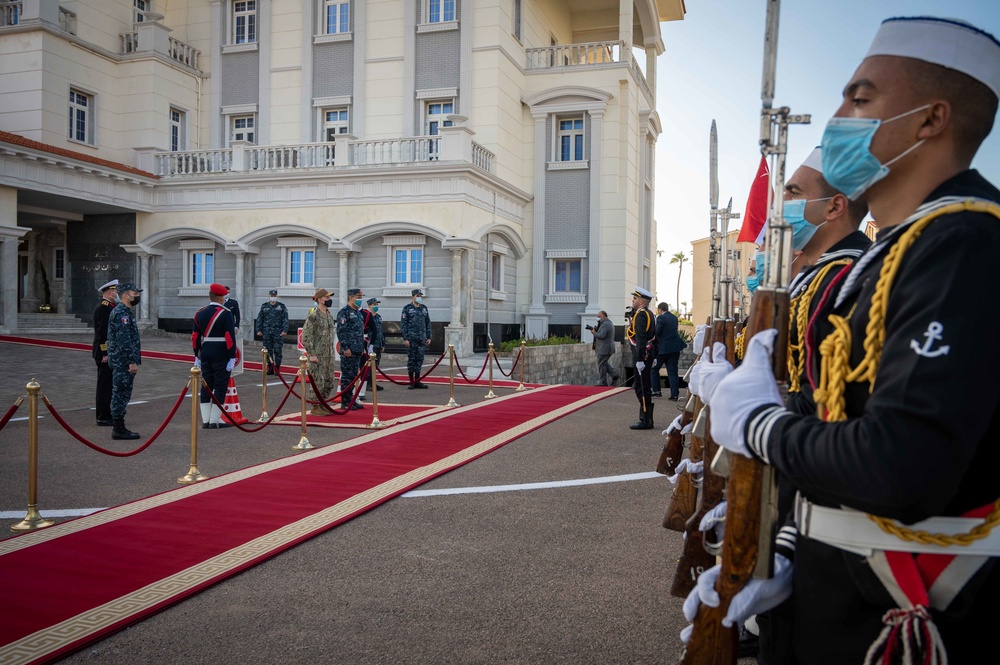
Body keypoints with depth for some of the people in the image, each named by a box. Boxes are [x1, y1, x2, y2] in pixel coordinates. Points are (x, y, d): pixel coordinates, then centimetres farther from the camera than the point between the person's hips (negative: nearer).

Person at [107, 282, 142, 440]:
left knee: (120, 394, 13)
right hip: (123, 362, -11)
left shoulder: (121, 311, 17)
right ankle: (119, 429, -1)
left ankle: (118, 427, 19)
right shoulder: (122, 313, -16)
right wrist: (132, 362, -23)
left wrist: (132, 360, 24)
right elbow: (124, 341, -23)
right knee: (121, 394, -6)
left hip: (120, 362, 11)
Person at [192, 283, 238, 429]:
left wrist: (197, 356, 17)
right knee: (220, 387, 0)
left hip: (205, 354, 6)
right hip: (221, 355, -6)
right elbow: (230, 337, -16)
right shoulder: (225, 313, -11)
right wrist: (232, 357, -12)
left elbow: (195, 336, 11)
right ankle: (215, 421, 0)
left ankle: (205, 421, 12)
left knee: (206, 386, 11)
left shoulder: (200, 313, 8)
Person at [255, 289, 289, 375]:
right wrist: (258, 330, 4)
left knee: (277, 351, -4)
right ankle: (270, 368, 13)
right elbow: (259, 319, 13)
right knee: (268, 351, 5)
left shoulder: (281, 306, 6)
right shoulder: (264, 306, 12)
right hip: (266, 332, 3)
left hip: (278, 332, -2)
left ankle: (277, 368, 2)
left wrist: (285, 330, -10)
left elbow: (285, 319, 1)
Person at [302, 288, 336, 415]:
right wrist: (311, 354, -18)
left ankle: (322, 405, 21)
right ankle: (315, 408, 4)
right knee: (318, 381, -5)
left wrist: (332, 353, 16)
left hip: (328, 356, 8)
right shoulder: (313, 316, -12)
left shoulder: (329, 315, 14)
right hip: (317, 356, -8)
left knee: (328, 382, 11)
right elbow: (306, 336, -15)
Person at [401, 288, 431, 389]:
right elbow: (403, 324, -5)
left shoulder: (424, 308, 12)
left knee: (420, 359, 5)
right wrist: (405, 338, -12)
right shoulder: (407, 308, -2)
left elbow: (428, 323, 16)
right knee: (411, 359, 0)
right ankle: (411, 381, 7)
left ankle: (417, 381, 11)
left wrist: (428, 337, 9)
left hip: (422, 338, 4)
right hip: (411, 338, -4)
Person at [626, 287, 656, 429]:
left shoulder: (640, 315, -15)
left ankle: (645, 421, -3)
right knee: (643, 387, 15)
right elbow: (654, 336, 19)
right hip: (649, 354, 10)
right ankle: (646, 419, 21)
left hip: (642, 355, -10)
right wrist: (654, 356, 23)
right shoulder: (649, 314, 16)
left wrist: (639, 359, -25)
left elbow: (640, 338, -22)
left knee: (642, 388, -6)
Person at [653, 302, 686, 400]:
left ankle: (657, 391, 11)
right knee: (673, 371, 6)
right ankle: (675, 394, 1)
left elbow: (656, 332, -16)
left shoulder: (661, 318, -12)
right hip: (675, 348, 6)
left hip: (663, 348, -6)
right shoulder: (674, 318, 9)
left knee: (654, 369, 11)